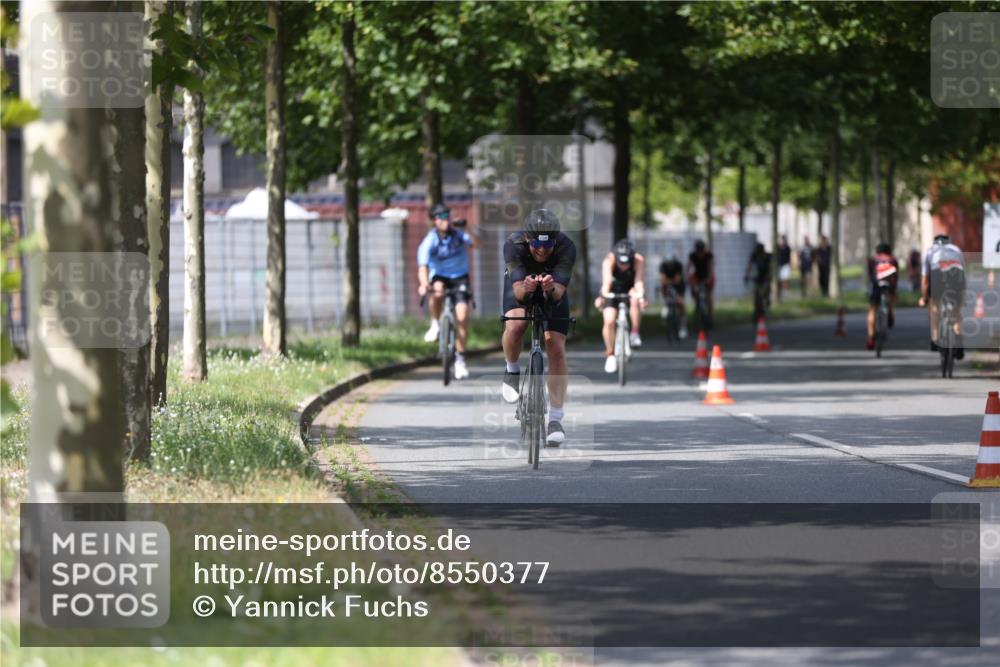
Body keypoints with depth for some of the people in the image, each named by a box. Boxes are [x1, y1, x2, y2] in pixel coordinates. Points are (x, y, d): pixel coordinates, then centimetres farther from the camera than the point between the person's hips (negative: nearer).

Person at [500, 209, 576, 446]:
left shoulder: (566, 247, -34)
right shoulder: (513, 245, -35)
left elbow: (560, 291, -39)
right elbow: (518, 290, -40)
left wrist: (551, 289, -61)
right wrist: (526, 288, -62)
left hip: (553, 287, 1)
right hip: (520, 285, -1)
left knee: (556, 349, -11)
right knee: (515, 326, -31)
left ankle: (555, 420, -4)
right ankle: (512, 372, -1)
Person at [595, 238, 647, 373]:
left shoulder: (639, 261, -30)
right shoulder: (609, 260, -31)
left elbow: (639, 281, -41)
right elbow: (607, 281, -45)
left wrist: (641, 296, -61)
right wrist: (603, 296, -64)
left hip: (630, 289, 0)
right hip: (614, 290, 0)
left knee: (635, 299, -36)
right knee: (609, 321, -15)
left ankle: (634, 333, -19)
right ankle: (610, 355, 7)